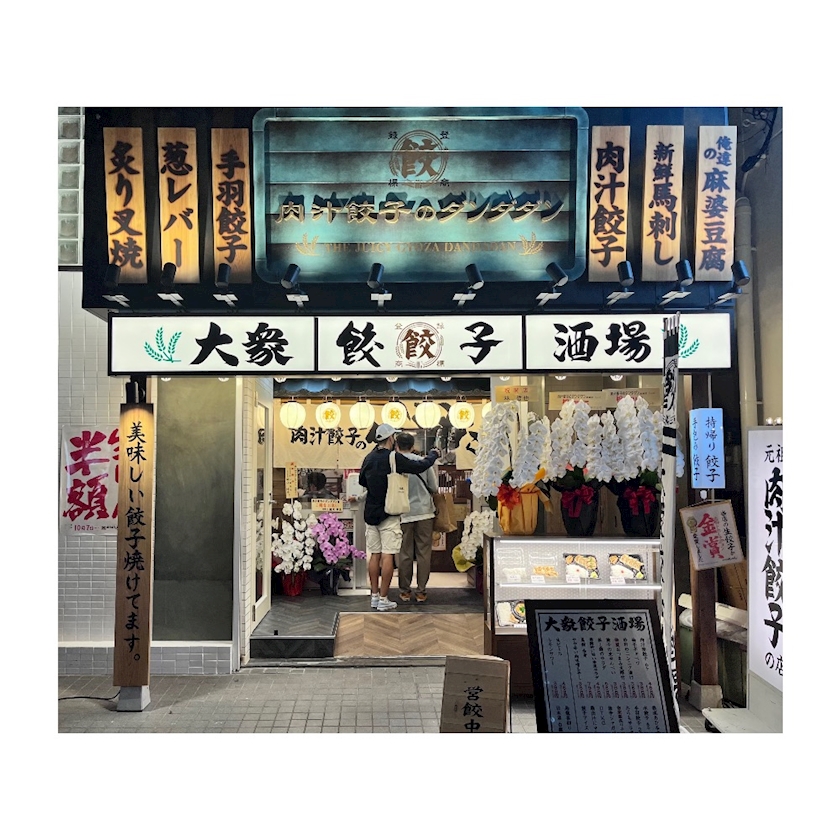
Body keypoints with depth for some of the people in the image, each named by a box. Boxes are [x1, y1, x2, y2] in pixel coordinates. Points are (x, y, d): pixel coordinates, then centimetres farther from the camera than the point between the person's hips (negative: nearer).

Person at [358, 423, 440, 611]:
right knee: (387, 556, -2)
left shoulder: (369, 458, 6)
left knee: (374, 555, 11)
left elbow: (362, 481, 20)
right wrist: (433, 454, 6)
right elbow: (420, 466, -11)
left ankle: (374, 596, 17)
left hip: (370, 513, 6)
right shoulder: (394, 458, -13)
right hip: (389, 513, -6)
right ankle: (383, 599, 1)